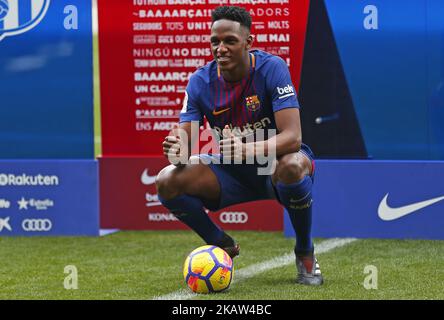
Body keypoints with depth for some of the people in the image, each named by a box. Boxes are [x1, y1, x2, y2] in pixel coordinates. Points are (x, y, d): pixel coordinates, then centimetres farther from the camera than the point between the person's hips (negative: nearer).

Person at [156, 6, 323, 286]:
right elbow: (185, 137, -13)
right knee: (167, 181, -18)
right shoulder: (201, 81, -9)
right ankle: (222, 245, 8)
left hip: (273, 163, -4)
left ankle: (305, 253, -13)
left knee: (293, 165, -40)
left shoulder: (272, 68, -21)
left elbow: (292, 136, -30)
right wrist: (179, 150, -39)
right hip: (232, 173, 4)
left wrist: (248, 150, -48)